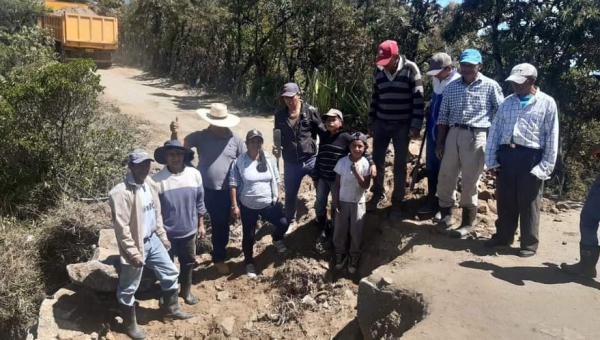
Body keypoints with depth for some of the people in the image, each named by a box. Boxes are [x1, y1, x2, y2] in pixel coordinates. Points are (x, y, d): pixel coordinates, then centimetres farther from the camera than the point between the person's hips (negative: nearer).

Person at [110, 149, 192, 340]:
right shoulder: (121, 192, -24)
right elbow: (121, 227, -23)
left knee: (170, 273, 18)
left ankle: (171, 309, 39)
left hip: (153, 240, 8)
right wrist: (134, 253, -21)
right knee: (128, 288, 11)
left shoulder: (150, 184, 2)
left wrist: (163, 236, 15)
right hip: (136, 246, -8)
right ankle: (130, 324, 31)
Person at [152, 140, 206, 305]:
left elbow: (199, 202, 2)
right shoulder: (157, 180, -18)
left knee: (188, 262, 20)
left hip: (189, 230, 3)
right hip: (167, 232, -3)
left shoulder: (194, 174, -8)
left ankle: (186, 291, 43)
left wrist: (201, 224, 6)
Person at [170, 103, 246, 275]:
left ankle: (219, 258, 35)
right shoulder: (200, 136, -6)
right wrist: (175, 133, -32)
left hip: (224, 192, 0)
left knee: (221, 226, 15)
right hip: (201, 189, 0)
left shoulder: (236, 140, -6)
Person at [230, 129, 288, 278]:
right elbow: (233, 184, -10)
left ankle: (277, 239, 35)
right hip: (247, 206, -2)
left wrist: (279, 195, 4)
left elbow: (277, 179, 7)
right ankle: (249, 263, 33)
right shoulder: (239, 162, -14)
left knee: (283, 224, -2)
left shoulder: (269, 159, -4)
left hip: (269, 204, 2)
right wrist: (234, 206, -11)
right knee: (248, 235, 9)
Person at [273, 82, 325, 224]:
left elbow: (323, 133, -5)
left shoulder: (310, 111, -10)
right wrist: (276, 147, -10)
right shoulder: (279, 115, -1)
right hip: (290, 163, 2)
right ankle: (289, 221, 39)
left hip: (311, 160, -2)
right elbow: (278, 136, 10)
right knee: (290, 194, 17)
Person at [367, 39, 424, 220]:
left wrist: (416, 125, -16)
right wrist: (371, 122, 13)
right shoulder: (379, 71, 4)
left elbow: (418, 98, -12)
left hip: (402, 125, -4)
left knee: (399, 165, 3)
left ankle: (397, 203, 15)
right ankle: (378, 193, 30)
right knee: (377, 160, 9)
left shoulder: (410, 69, -11)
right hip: (381, 123, 4)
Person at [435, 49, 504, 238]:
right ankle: (446, 215, 25)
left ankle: (468, 223, 17)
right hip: (453, 135, 4)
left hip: (476, 136, -4)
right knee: (445, 177, 6)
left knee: (469, 182, 2)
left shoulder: (490, 86, 2)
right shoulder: (451, 87, 12)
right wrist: (440, 142, 9)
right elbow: (443, 116, 13)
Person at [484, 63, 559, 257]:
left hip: (530, 157, -4)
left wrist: (545, 167, -7)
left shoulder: (546, 103, 0)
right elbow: (495, 130, 11)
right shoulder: (507, 102, 11)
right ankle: (503, 236, 28)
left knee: (528, 203, 4)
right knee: (504, 200, 12)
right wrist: (491, 159, 5)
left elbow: (552, 137, -3)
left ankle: (529, 243, 18)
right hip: (506, 154, 4)